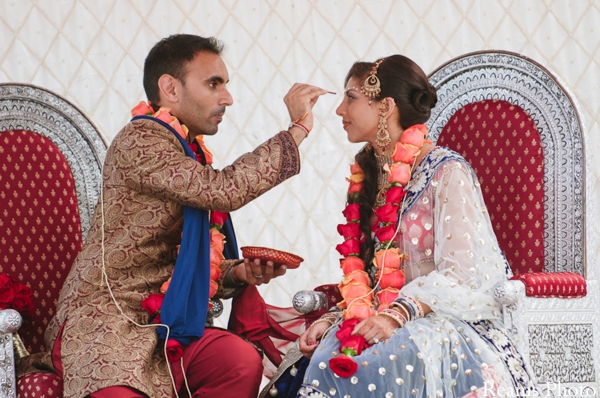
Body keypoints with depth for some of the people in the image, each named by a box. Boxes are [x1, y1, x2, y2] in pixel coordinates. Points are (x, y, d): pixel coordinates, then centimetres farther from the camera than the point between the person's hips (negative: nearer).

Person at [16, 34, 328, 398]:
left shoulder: (191, 156, 19)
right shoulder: (140, 140, -10)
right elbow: (225, 190, -23)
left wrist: (238, 272, 2)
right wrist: (299, 128, -13)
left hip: (161, 324, 8)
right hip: (103, 321, -8)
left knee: (243, 362, -22)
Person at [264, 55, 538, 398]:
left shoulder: (447, 172, -6)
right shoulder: (367, 175, 17)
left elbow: (458, 274, -16)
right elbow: (364, 278, 15)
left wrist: (397, 316, -26)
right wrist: (332, 319, -2)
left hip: (447, 320, -6)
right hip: (382, 319, 6)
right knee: (325, 361, -27)